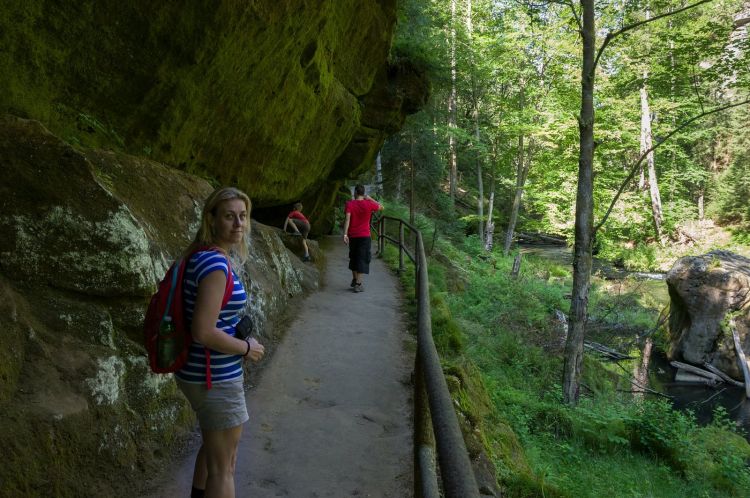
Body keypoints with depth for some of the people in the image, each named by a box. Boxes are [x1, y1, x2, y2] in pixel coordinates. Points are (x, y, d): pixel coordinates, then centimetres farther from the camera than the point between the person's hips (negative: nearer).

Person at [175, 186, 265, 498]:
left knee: (216, 446, 32)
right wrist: (247, 349, -13)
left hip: (196, 369, 10)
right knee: (223, 466, 10)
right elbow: (203, 332, -28)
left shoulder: (201, 255, 5)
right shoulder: (215, 264, -25)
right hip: (215, 378, -10)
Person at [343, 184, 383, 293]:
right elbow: (381, 207, 12)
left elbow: (347, 219, -13)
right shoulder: (369, 204, -5)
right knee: (362, 259, 0)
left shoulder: (349, 204, -5)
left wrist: (345, 234, -15)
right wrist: (370, 199, 14)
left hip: (352, 236, 2)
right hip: (364, 235, -2)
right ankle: (358, 284, -6)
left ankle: (354, 280, 30)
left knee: (353, 257, 20)